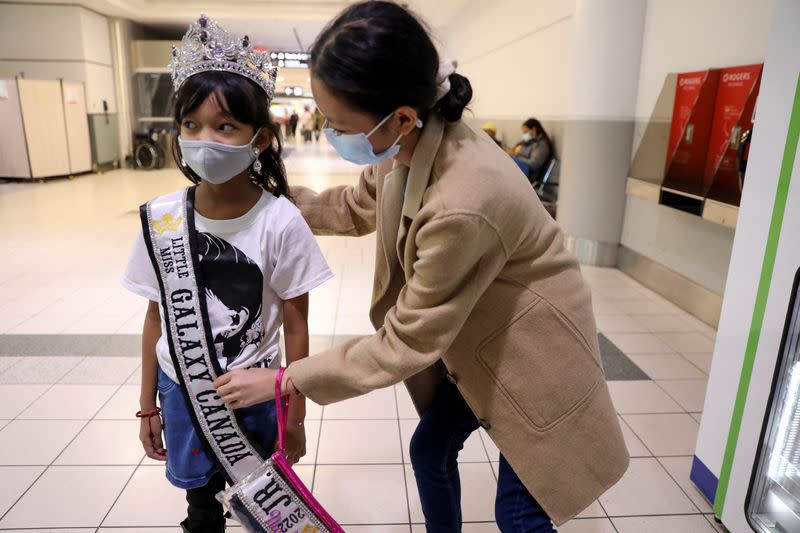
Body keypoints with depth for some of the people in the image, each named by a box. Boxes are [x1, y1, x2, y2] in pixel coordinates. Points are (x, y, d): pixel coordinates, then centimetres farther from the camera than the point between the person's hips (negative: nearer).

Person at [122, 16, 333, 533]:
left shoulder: (280, 222, -19)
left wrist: (294, 417, -5)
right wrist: (148, 405, 8)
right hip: (181, 390, 3)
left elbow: (296, 326, -11)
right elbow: (156, 316, 1)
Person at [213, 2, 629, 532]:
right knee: (431, 449, 21)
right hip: (472, 342, 8)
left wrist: (284, 381, -19)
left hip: (532, 352, -7)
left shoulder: (464, 204, -40)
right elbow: (357, 207, 8)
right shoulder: (411, 144, -14)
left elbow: (405, 342, -28)